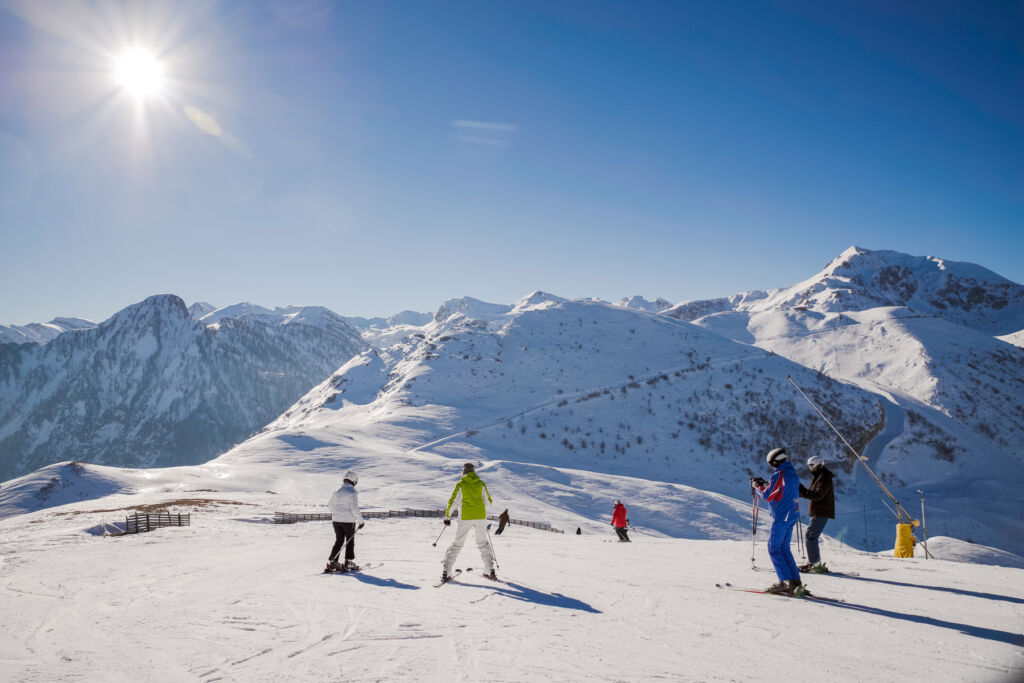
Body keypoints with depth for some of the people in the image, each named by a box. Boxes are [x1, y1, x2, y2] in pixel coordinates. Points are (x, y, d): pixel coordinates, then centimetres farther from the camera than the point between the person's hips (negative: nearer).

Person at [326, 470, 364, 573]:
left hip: (336, 520, 5)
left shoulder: (336, 491, 4)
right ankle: (349, 562, 10)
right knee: (350, 541, 10)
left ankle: (332, 562, 9)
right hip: (348, 520, -5)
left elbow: (331, 505, 15)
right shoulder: (352, 493, -14)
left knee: (339, 540, 15)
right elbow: (355, 509, -18)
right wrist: (361, 521, -9)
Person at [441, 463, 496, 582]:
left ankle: (446, 572, 0)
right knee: (483, 543, 18)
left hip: (466, 517, -1)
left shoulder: (460, 484, -1)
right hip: (480, 517, 2)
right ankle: (490, 569, 10)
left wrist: (447, 516, 6)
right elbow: (488, 501, 9)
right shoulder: (481, 483, 5)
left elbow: (452, 501, -3)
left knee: (457, 544, 6)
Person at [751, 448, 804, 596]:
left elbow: (767, 495, -12)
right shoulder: (793, 474, 11)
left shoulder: (778, 475, -16)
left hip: (781, 517, -9)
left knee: (774, 548, -1)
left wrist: (756, 485, 4)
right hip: (792, 515, 9)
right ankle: (796, 582, 13)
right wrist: (764, 483, 19)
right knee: (784, 548, 15)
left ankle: (786, 582, -6)